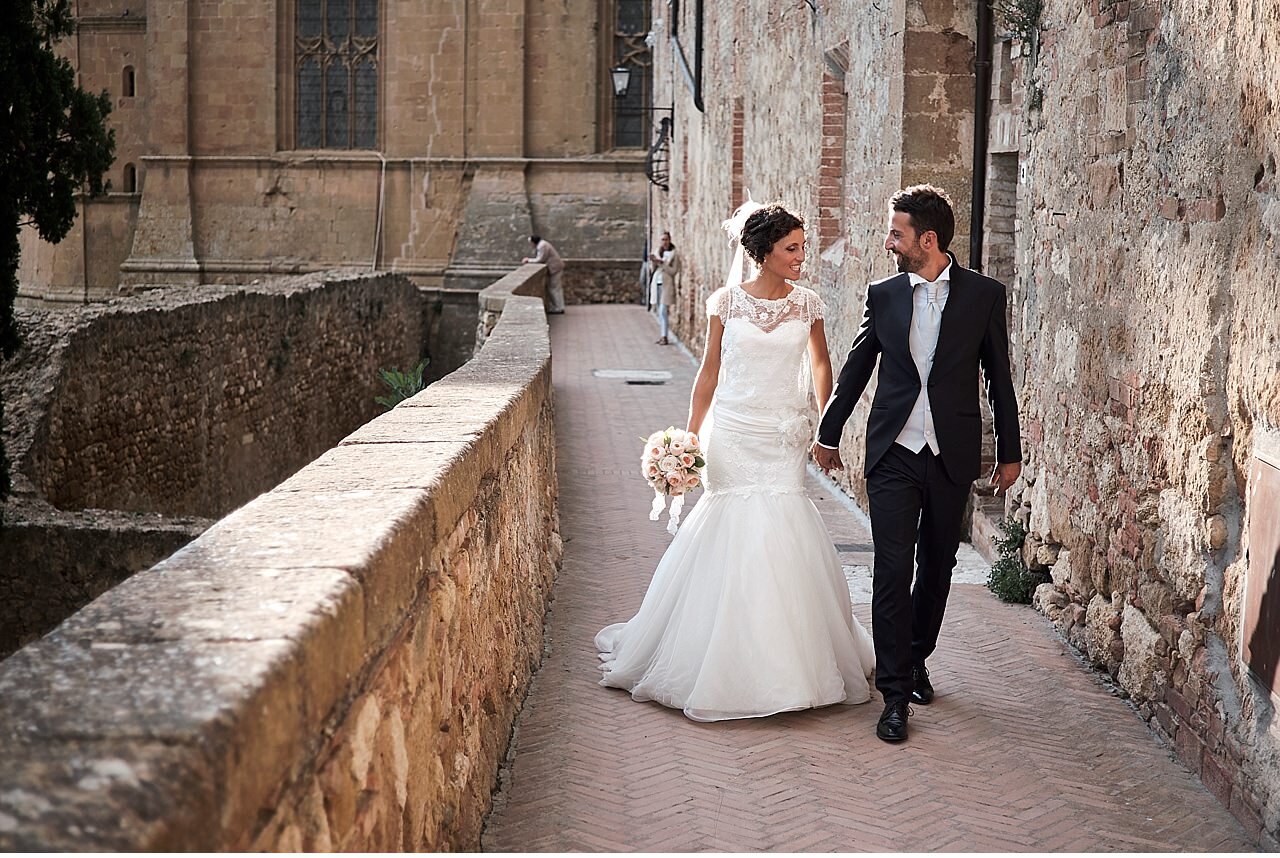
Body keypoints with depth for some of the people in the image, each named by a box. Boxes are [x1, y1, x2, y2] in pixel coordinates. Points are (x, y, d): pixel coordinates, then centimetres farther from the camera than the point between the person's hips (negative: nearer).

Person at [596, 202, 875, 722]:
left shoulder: (807, 303, 3)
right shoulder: (726, 302, -1)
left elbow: (821, 363, 17)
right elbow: (709, 371, 5)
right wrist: (690, 436, 3)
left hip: (784, 438, 1)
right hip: (732, 435, -1)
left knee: (781, 538, -5)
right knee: (729, 538, 1)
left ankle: (788, 665, 11)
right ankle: (726, 664, 17)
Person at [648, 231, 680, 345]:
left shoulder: (674, 255, -3)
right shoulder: (658, 252, 13)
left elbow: (673, 271, -10)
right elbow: (654, 269, 12)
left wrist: (660, 263, -17)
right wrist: (654, 261, -8)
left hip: (666, 285, -6)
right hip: (657, 284, 6)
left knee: (663, 311, -13)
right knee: (660, 312, 7)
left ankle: (665, 337, -13)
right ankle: (662, 336, 13)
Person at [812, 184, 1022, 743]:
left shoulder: (983, 295, -2)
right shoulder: (882, 295, 2)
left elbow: (999, 378, 4)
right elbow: (855, 369, 13)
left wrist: (1010, 451, 6)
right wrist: (828, 434, 18)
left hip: (952, 457, 0)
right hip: (893, 455, 0)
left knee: (937, 567, 14)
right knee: (892, 572, -6)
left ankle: (916, 659, 35)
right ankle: (895, 693, -1)